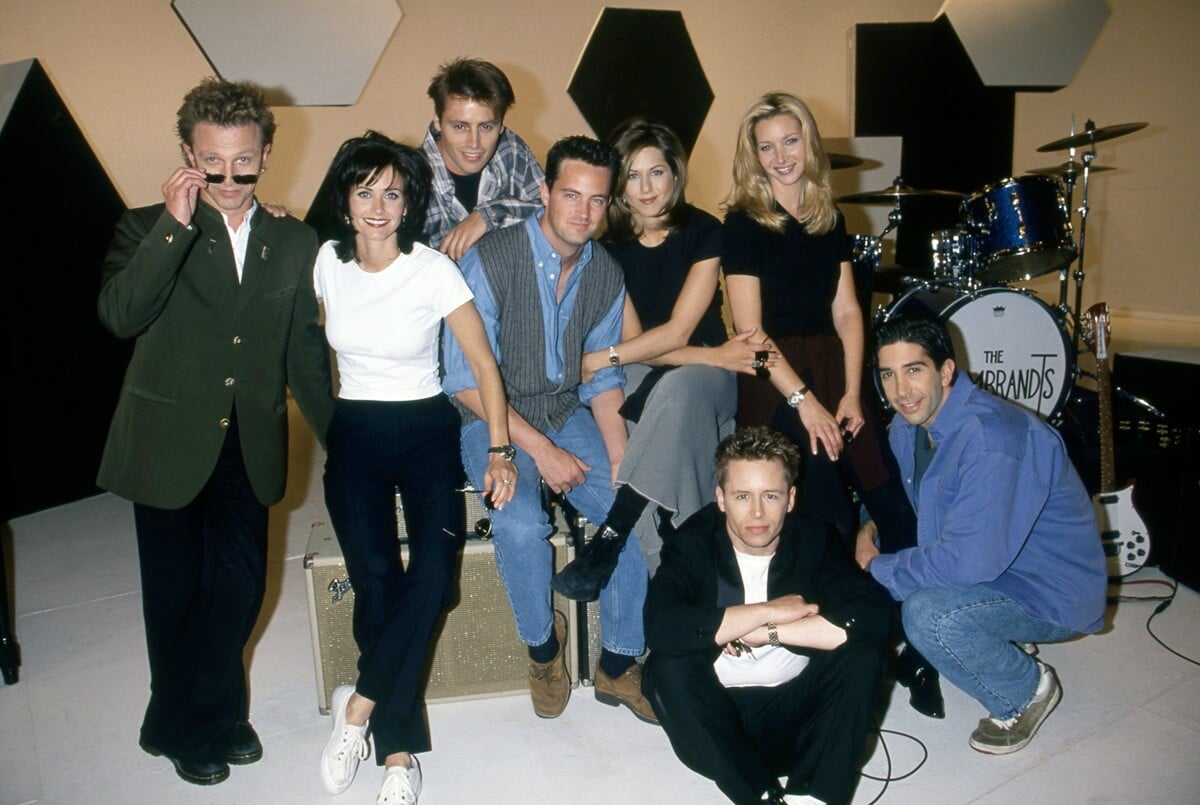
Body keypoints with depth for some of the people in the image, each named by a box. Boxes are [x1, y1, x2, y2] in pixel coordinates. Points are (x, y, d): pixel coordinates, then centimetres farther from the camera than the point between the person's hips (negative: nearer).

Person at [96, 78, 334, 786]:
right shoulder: (150, 229, -3)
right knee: (178, 594, 12)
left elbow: (306, 353, 9)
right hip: (168, 447, -2)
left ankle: (213, 715, 37)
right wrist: (176, 224, -24)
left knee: (239, 589, 11)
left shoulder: (296, 244, 5)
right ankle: (188, 727, 36)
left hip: (251, 453, 2)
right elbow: (119, 315, -21)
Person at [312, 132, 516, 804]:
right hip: (355, 433, 2)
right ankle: (399, 748, -6)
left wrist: (499, 452, -14)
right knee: (374, 576, -20)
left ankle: (360, 704, -3)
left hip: (426, 429, -2)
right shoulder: (328, 262, 1)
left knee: (435, 572, -25)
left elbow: (484, 363, -9)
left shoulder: (433, 270, -10)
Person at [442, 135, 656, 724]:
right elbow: (466, 378, -17)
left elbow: (603, 377, 7)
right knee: (520, 522, -31)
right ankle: (543, 646, 0)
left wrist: (620, 461, -6)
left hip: (567, 415, 5)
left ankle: (617, 663, 6)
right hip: (492, 417, -4)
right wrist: (539, 448, -20)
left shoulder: (606, 274, 1)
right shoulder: (491, 259, -16)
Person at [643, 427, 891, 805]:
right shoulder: (693, 543, -12)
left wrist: (763, 632, -26)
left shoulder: (815, 540, -7)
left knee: (863, 657, -22)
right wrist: (769, 611, -26)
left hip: (797, 713, 1)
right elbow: (660, 627, -31)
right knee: (666, 669, -27)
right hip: (720, 718, -1)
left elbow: (875, 614, -24)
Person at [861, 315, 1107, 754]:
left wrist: (876, 567, -22)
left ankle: (1028, 691, 0)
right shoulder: (907, 425, -3)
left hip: (1052, 594, -9)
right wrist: (873, 531, -10)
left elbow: (968, 562, -35)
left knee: (927, 615, -30)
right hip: (982, 563, 9)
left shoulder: (991, 440, -31)